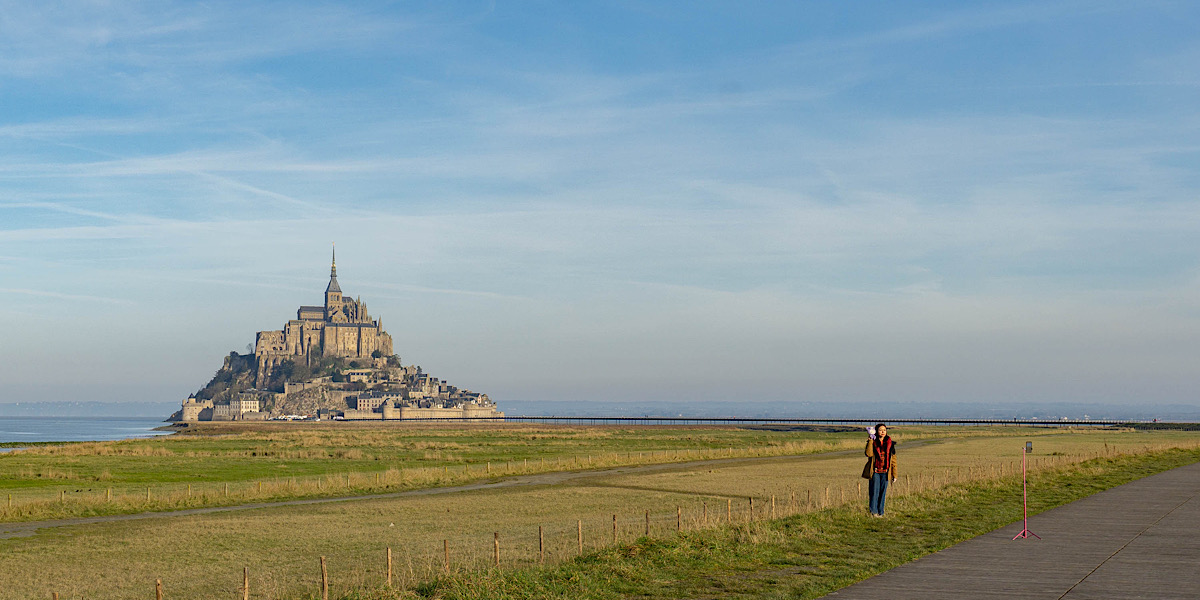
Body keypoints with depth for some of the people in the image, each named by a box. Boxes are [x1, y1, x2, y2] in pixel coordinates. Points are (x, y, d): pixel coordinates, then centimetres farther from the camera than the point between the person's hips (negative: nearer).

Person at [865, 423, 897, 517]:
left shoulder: (890, 444, 8)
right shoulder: (872, 442, 3)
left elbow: (893, 459, 10)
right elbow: (869, 454, -16)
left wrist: (894, 474, 6)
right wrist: (870, 441, -16)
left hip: (885, 472, 2)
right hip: (875, 472, -2)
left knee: (883, 492, 3)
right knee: (874, 491, -7)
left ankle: (880, 512, 10)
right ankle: (873, 511, -2)